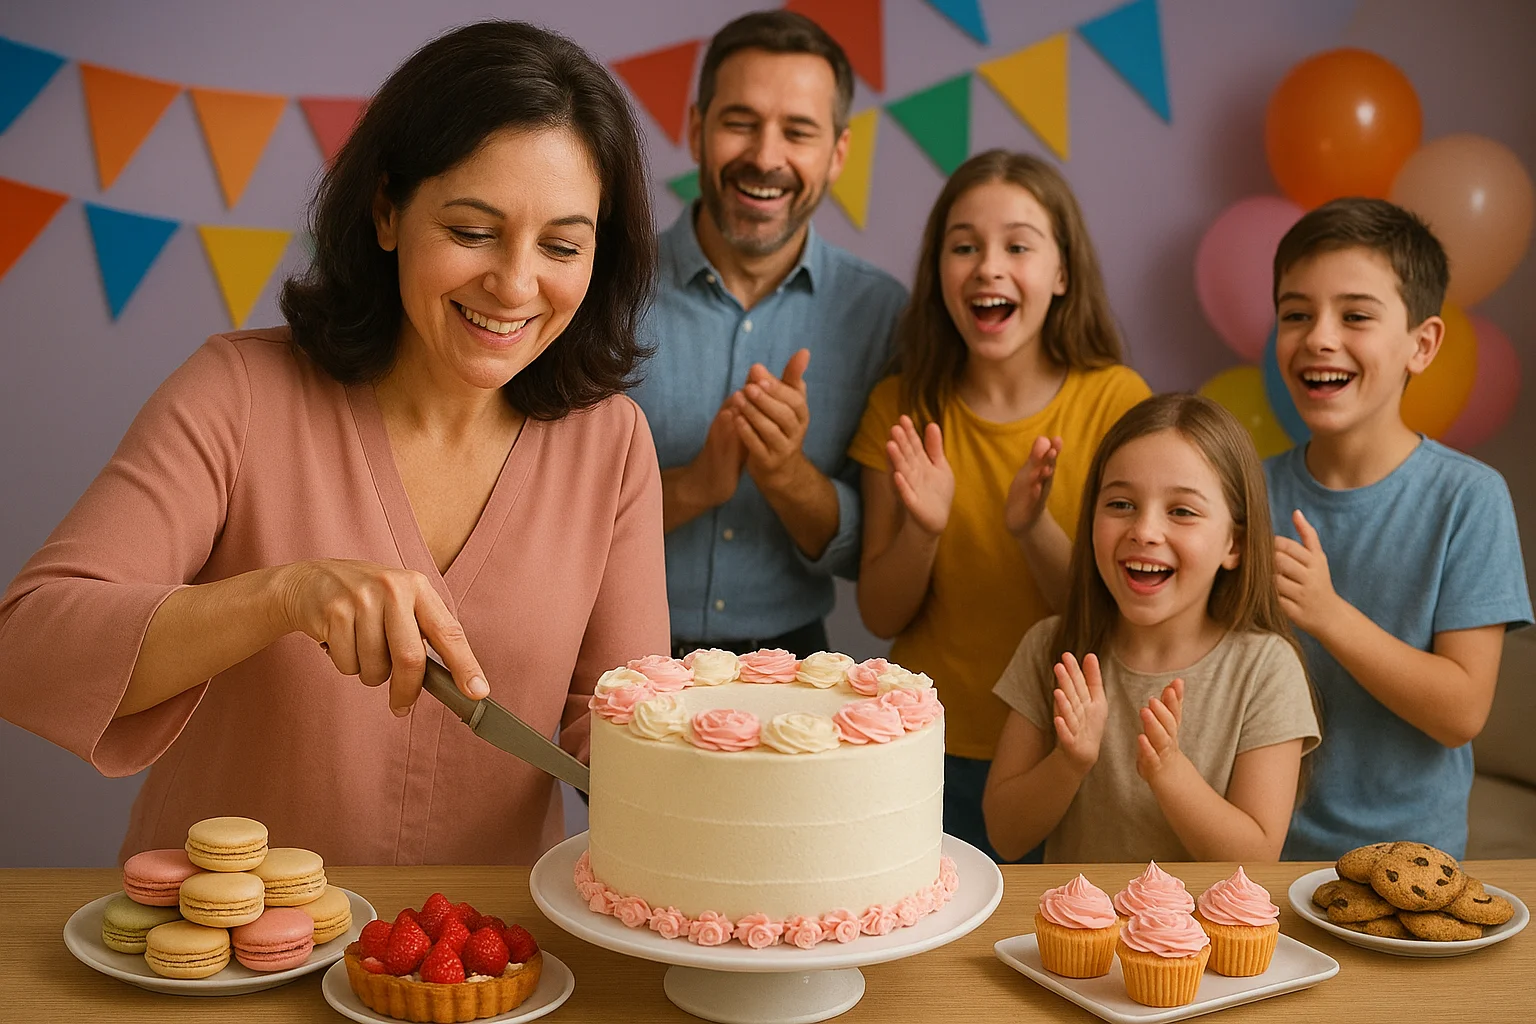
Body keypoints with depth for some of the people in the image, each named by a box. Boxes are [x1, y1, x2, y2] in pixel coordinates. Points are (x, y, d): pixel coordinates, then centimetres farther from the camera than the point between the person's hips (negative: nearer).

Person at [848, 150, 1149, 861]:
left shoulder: (1115, 401, -9)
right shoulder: (902, 407, -3)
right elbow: (881, 617, -3)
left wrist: (1034, 530, -27)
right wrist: (922, 531, -22)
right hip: (932, 753, 1)